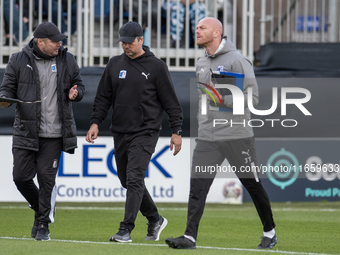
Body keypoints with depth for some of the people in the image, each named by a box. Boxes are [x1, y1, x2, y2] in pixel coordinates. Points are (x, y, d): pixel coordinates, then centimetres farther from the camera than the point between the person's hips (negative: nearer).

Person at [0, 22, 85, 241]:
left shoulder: (67, 61, 5)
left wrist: (75, 93, -10)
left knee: (46, 178, -4)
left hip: (54, 134, 0)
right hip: (26, 130, 0)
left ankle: (43, 224, 9)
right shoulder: (19, 61, 0)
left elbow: (79, 84, 14)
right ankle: (41, 208, 25)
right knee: (21, 176, -3)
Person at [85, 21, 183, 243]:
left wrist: (177, 131, -6)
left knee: (134, 180, -15)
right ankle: (155, 220, 28)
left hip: (145, 133, -6)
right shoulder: (115, 65, 9)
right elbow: (103, 97, 13)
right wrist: (95, 122, 1)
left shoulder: (156, 66, -4)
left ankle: (126, 230, -16)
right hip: (120, 133, 6)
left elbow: (171, 101, -2)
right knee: (128, 182, 11)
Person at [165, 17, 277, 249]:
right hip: (207, 137, 6)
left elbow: (253, 97, -14)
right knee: (198, 185, -7)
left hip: (236, 135, -6)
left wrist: (223, 99, -23)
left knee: (252, 184, 5)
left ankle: (270, 232, 22)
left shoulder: (237, 60, -10)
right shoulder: (201, 64, 13)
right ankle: (190, 237, -12)